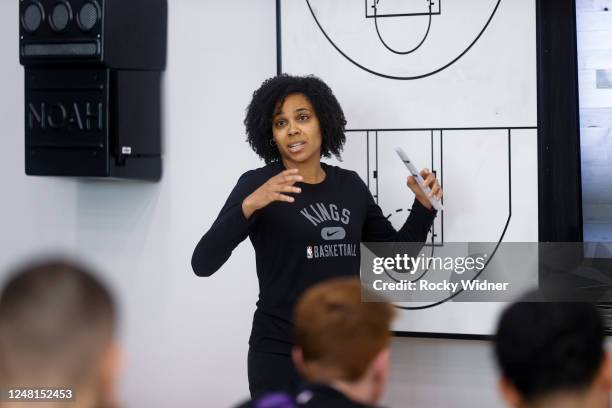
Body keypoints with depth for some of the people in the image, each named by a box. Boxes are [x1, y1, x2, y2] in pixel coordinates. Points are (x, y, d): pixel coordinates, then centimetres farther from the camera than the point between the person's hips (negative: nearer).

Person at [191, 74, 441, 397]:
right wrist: (249, 205, -29)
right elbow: (202, 264, -16)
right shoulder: (257, 184, -6)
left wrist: (424, 206, 3)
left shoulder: (350, 186, 8)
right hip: (281, 357, -4)